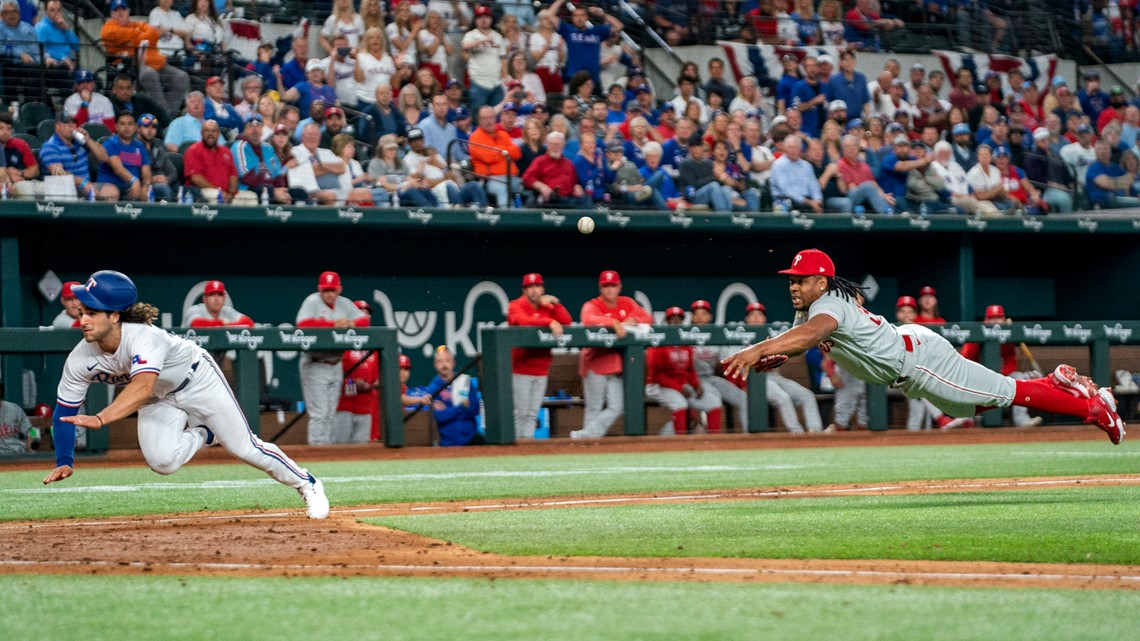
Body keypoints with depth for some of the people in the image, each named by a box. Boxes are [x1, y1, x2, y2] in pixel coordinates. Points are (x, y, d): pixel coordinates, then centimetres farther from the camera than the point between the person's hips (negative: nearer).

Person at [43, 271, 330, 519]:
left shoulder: (144, 338, -40)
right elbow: (64, 410, -12)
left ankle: (306, 484, 26)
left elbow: (142, 387, -57)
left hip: (196, 378, -4)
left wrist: (101, 419, -70)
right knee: (162, 461, -21)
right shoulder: (80, 359, -23)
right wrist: (64, 461, -25)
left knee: (246, 448, 1)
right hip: (158, 400, 4)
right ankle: (203, 435, 13)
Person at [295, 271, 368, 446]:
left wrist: (352, 324, -17)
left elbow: (364, 320, 6)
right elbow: (303, 324, -25)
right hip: (315, 366, -6)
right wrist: (334, 324, -27)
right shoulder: (312, 302, -10)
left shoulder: (344, 304, 9)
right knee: (319, 413, -11)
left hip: (335, 366, 6)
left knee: (331, 413, 9)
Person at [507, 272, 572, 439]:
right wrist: (550, 322, -36)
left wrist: (555, 303, -8)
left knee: (532, 414, 3)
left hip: (541, 370, 5)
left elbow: (567, 321, 2)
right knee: (521, 413, -8)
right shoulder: (516, 306, -3)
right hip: (520, 370, -5)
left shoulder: (548, 307, 13)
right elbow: (523, 320, -25)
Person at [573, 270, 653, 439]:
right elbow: (587, 319, -30)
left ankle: (588, 433, -3)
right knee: (594, 408, 0)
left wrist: (633, 320, -20)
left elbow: (647, 317, 1)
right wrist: (613, 322, -43)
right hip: (595, 363, -5)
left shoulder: (627, 303, 8)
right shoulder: (592, 305, -8)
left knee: (616, 408, -4)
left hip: (617, 365, 5)